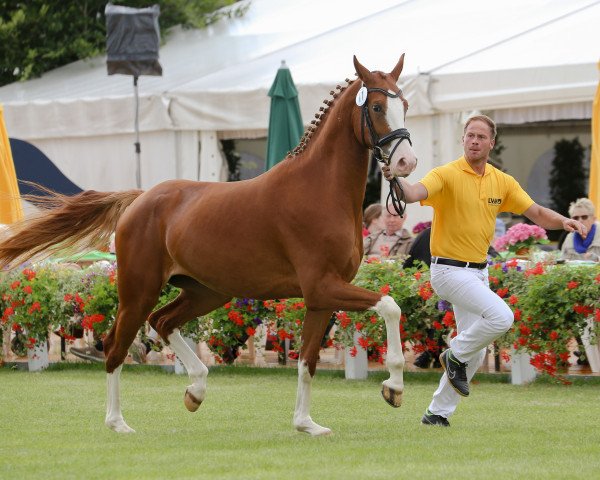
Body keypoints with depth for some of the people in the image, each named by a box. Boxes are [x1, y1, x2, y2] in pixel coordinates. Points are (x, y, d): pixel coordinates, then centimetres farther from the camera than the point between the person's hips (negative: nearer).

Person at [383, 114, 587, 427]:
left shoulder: (502, 181, 5)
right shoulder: (447, 175, -13)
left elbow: (536, 213, 5)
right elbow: (415, 193, -31)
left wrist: (563, 221, -15)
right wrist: (395, 180, -54)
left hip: (478, 272, 7)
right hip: (449, 270, -7)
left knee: (475, 352, 10)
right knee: (501, 317, -25)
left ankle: (437, 413, 21)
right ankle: (456, 355, -1)